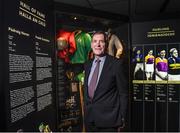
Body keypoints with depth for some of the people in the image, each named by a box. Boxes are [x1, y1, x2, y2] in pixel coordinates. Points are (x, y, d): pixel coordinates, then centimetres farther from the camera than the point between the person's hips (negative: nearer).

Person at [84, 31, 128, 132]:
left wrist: (122, 118, -7)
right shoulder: (88, 65, 6)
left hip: (108, 118, -5)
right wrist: (86, 111, 12)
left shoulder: (116, 64, -10)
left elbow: (123, 93, -8)